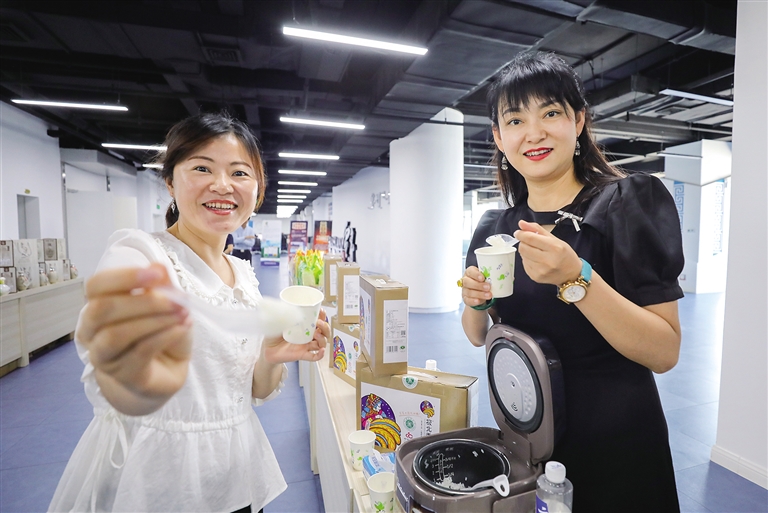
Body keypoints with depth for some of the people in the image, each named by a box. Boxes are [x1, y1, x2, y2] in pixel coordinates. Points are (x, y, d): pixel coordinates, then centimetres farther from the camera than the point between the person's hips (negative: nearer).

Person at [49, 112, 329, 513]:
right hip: (151, 479, -5)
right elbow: (116, 391, -34)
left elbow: (254, 391, 4)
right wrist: (143, 385, -56)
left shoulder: (245, 274, 0)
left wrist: (273, 357, -16)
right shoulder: (137, 254, -17)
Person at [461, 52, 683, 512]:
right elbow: (479, 337, 5)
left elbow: (665, 352, -19)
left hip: (614, 443, -4)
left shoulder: (629, 202, -14)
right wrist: (477, 303, -15)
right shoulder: (494, 229, -2)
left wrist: (575, 279, -32)